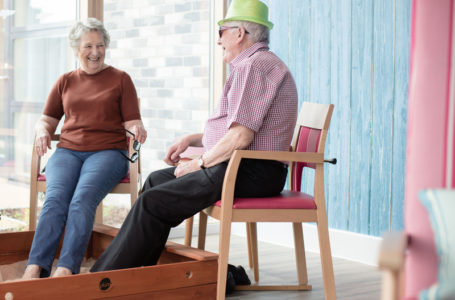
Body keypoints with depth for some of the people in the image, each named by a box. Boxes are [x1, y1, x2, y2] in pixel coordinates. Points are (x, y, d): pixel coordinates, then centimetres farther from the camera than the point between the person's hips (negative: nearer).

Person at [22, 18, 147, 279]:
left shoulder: (120, 79, 13)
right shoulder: (65, 82, 21)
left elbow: (132, 122, 9)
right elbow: (47, 120, 23)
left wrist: (137, 129, -16)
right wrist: (42, 132, -1)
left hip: (108, 152, -2)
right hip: (68, 152, 2)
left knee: (83, 199, -31)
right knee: (56, 198, -28)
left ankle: (66, 270, -41)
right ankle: (34, 270, -39)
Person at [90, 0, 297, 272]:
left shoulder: (254, 65, -14)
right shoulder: (259, 64, 22)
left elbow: (241, 137, -22)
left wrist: (200, 163, -10)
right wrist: (192, 139, 17)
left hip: (251, 173, -11)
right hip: (242, 167, 11)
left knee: (153, 202, -14)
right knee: (157, 180, 14)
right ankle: (140, 274, 15)